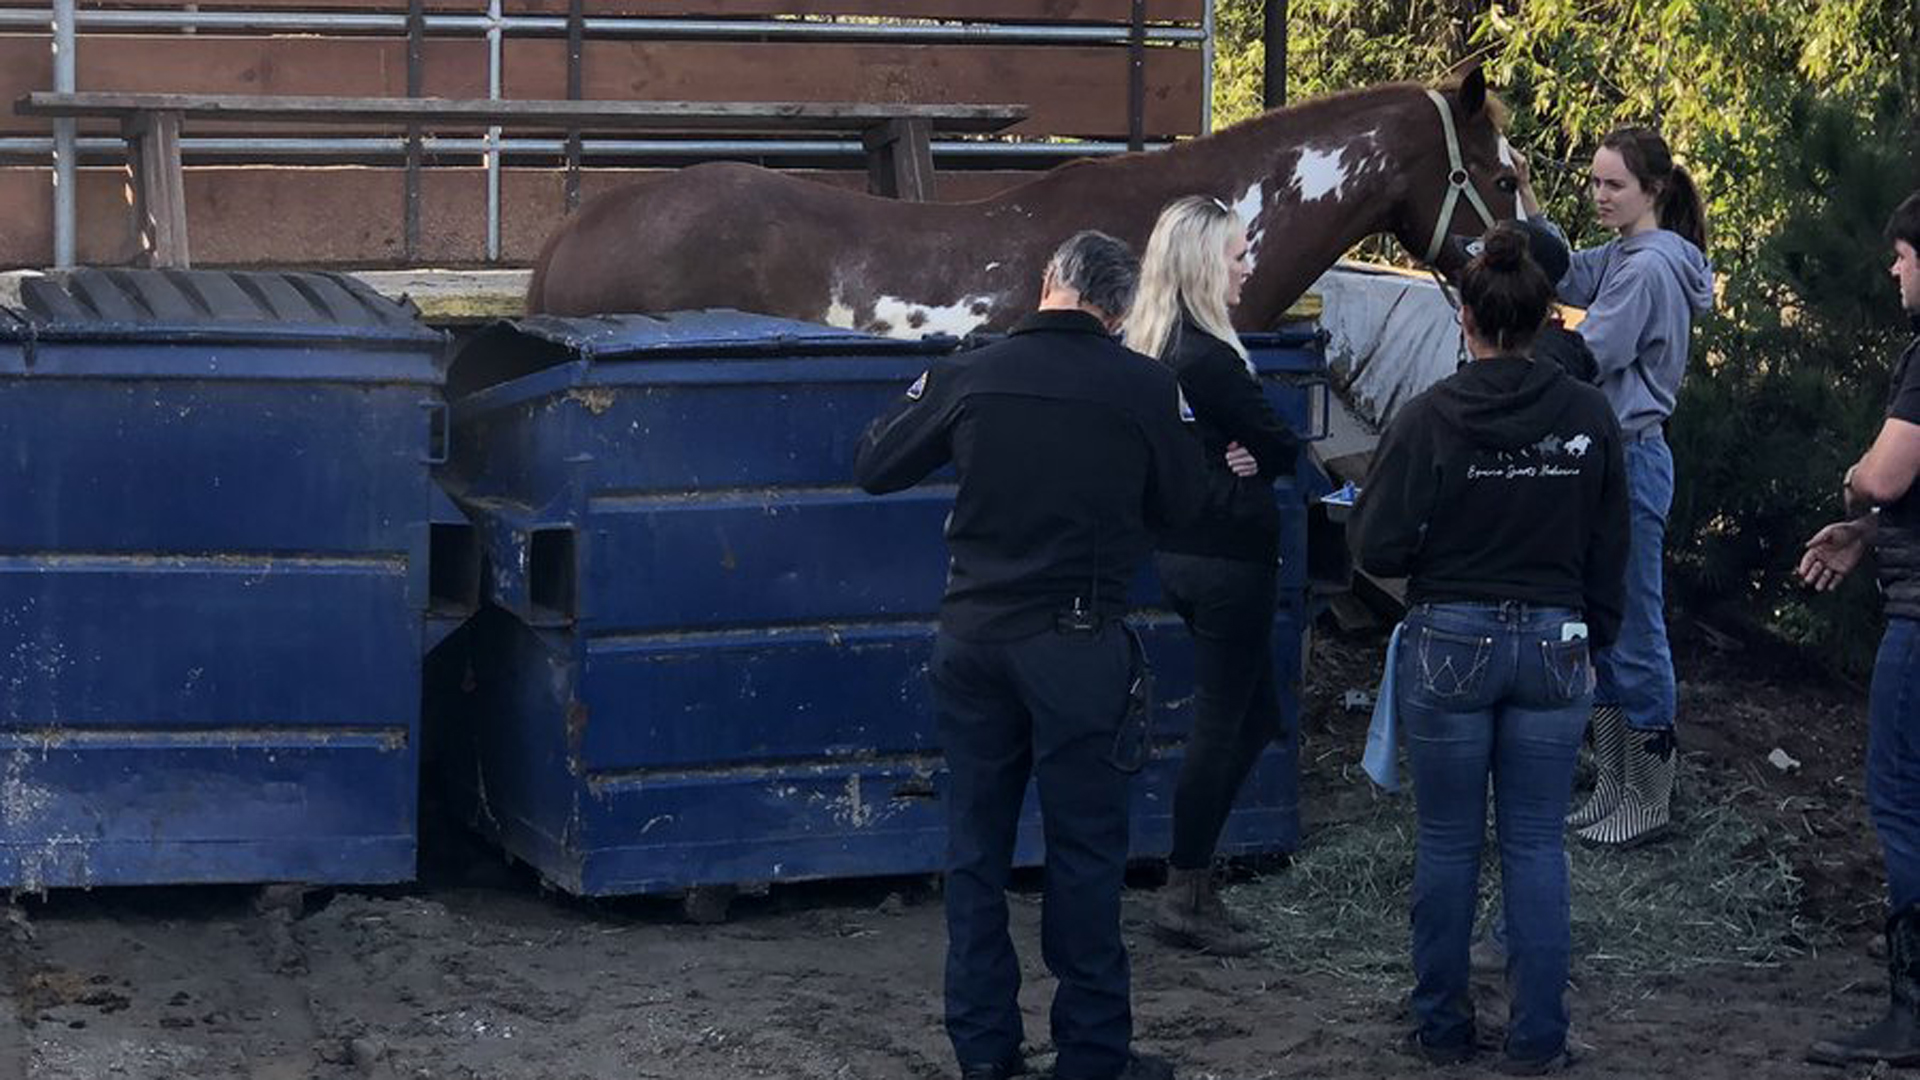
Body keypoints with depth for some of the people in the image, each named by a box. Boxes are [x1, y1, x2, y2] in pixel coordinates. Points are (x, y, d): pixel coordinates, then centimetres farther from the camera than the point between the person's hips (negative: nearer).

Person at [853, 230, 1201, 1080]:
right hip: (1078, 641, -2)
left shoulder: (969, 375, -3)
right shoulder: (1144, 387, -8)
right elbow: (1179, 507, 5)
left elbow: (873, 468, 6)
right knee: (1084, 849, 5)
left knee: (975, 845, 12)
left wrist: (918, 405, 24)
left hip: (973, 634, 3)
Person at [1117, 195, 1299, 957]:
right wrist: (1255, 458, 4)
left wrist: (1235, 456, -5)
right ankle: (1186, 897, 7)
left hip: (1179, 548, 10)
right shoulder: (1209, 358, -22)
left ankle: (1191, 880, 19)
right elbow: (1284, 448, -14)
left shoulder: (1151, 347, 7)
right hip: (1229, 558, -10)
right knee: (1223, 725, 0)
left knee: (1255, 714, 17)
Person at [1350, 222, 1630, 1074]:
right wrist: (1593, 639, 17)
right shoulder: (1589, 418, -3)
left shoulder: (1429, 417, -11)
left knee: (1447, 845, 10)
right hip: (1553, 646, 2)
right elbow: (1610, 551, 5)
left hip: (1450, 645, -2)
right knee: (1536, 847, 8)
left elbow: (1378, 548, -11)